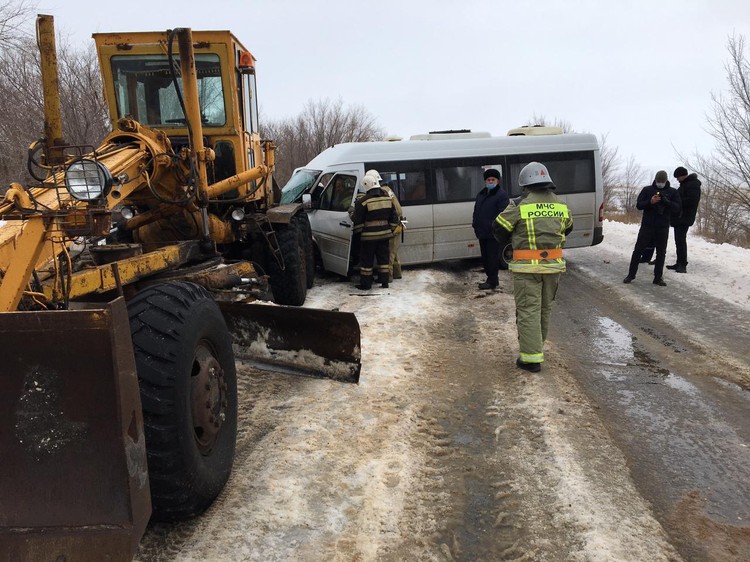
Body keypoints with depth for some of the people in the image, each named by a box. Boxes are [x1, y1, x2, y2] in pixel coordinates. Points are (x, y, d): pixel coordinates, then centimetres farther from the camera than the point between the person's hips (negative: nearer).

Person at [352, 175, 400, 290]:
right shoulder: (387, 198, 4)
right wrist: (390, 229, 20)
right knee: (383, 258, 15)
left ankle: (365, 284, 11)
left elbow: (358, 221, -7)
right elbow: (394, 218, 10)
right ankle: (384, 282, 20)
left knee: (366, 260, 6)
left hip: (369, 236, -5)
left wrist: (359, 232, 9)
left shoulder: (362, 202, -12)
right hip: (384, 234, 5)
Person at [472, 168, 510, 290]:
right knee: (485, 257, 14)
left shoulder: (501, 195, -6)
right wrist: (475, 225, 13)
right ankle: (491, 278, 25)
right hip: (482, 233, 8)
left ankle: (492, 281, 2)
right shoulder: (481, 194, 18)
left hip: (493, 233, -8)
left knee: (492, 257, -4)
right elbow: (476, 211, 24)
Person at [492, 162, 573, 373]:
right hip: (553, 265, 6)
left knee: (528, 311, -1)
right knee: (545, 309, 19)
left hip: (527, 266, -5)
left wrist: (507, 243, 16)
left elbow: (498, 228, -4)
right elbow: (567, 228, 22)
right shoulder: (560, 205, 7)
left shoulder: (520, 205, -10)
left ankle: (532, 358, -3)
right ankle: (537, 346, 35)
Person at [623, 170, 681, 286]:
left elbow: (677, 208, -5)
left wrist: (665, 201, -22)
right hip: (647, 226, -1)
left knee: (661, 253, 5)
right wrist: (650, 202, -20)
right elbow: (638, 205, -1)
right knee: (638, 250, 1)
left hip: (663, 228, 1)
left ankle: (658, 277, 14)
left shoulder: (673, 192, 5)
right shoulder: (647, 190, 4)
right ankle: (631, 274, 9)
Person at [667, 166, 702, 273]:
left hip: (685, 217, -10)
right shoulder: (684, 184, 19)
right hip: (679, 217, 10)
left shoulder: (693, 184, -11)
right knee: (679, 240, 10)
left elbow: (691, 200, -21)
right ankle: (679, 263, 15)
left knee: (680, 240, -13)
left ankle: (683, 265, -13)